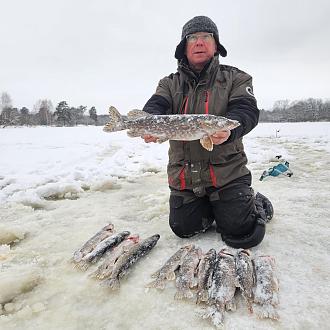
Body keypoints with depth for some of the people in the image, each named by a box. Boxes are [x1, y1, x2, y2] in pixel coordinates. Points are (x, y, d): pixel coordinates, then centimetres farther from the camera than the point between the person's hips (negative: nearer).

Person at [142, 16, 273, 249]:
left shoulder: (236, 78, 2)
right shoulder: (170, 84, 8)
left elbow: (247, 111, -13)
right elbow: (154, 107, -9)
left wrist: (229, 128, -37)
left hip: (227, 173, -2)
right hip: (183, 177, 3)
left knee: (241, 234, -5)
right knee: (184, 229, 9)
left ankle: (256, 204, 26)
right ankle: (210, 207, 38)